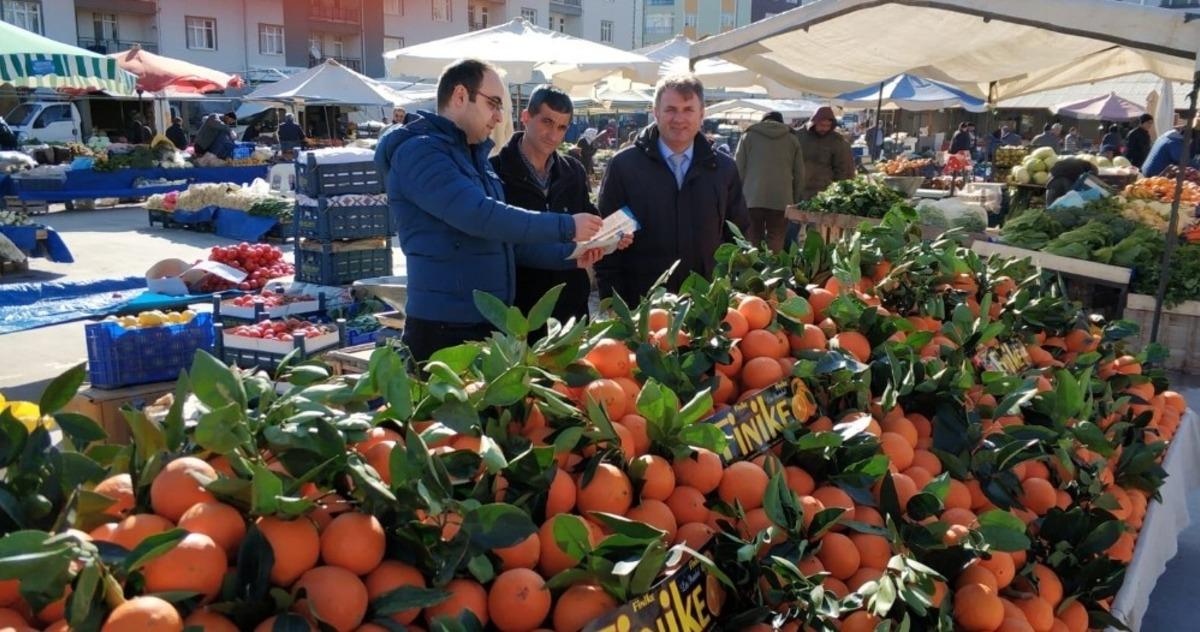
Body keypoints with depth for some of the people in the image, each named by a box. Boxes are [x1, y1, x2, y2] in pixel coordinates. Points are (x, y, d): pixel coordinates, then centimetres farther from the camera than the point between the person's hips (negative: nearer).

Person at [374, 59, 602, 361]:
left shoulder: (473, 155, 16)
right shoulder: (419, 151, -13)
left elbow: (503, 241, 19)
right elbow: (479, 215, -26)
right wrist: (565, 227, -20)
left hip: (490, 324, 9)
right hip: (444, 329, -9)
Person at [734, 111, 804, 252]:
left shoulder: (748, 136, 12)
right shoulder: (792, 139, 16)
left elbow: (739, 169, 7)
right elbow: (799, 174, 13)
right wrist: (796, 201, 17)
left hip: (752, 198, 0)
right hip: (782, 199, 1)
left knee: (752, 242, 3)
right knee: (776, 244, 1)